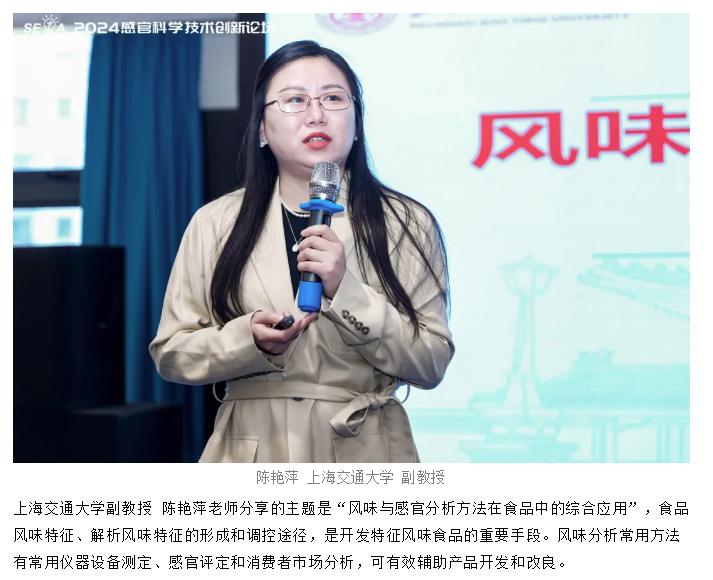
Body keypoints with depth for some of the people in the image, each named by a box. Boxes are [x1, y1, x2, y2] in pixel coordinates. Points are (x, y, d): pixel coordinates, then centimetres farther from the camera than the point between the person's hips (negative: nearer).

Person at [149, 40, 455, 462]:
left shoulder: (408, 224, -2)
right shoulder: (214, 225, 1)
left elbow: (431, 365, -7)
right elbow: (170, 353, 2)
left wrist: (348, 292, -20)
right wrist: (249, 341, -16)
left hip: (364, 448, -1)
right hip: (250, 447, 1)